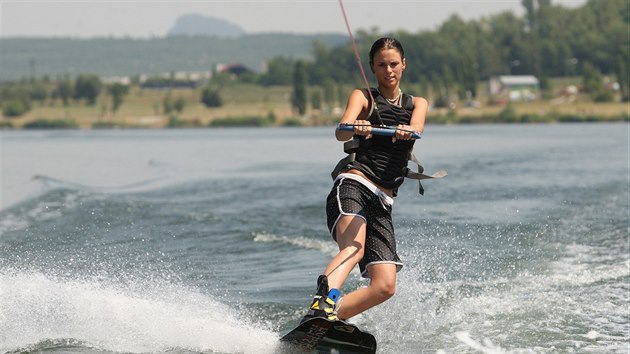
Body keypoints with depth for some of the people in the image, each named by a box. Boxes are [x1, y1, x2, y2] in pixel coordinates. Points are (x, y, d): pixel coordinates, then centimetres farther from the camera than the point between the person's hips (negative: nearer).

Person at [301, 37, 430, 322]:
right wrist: (354, 128, -36)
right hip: (353, 185, -4)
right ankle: (321, 305, -55)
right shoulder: (364, 97, 11)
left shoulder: (417, 103, 21)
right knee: (354, 248, -36)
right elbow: (341, 132, -10)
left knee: (385, 286, -13)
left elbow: (418, 126, -4)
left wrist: (407, 131, -30)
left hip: (381, 203, 4)